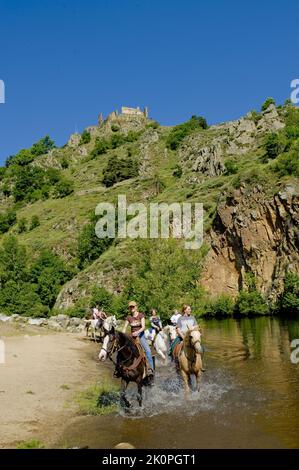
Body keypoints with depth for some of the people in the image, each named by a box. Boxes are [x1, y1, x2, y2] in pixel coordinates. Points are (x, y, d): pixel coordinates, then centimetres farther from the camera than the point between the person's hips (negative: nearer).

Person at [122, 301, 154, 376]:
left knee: (147, 350, -21)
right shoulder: (129, 317, 2)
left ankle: (151, 368, -23)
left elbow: (143, 327, -15)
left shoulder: (141, 315, -7)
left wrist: (137, 332, -32)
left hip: (140, 335, -3)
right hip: (132, 336, 3)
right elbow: (124, 328, 5)